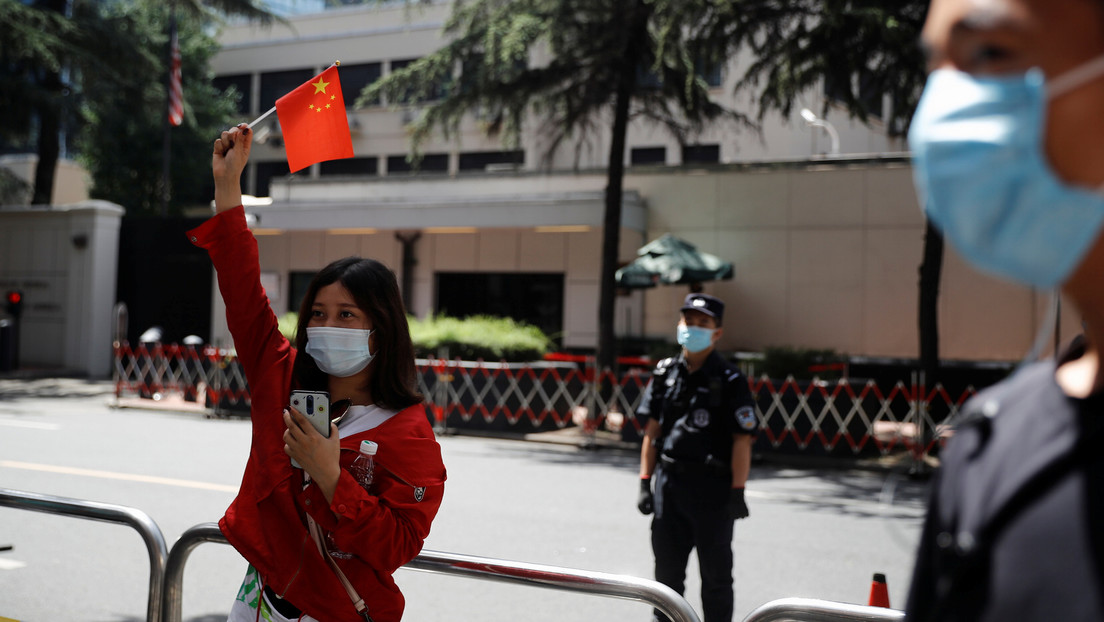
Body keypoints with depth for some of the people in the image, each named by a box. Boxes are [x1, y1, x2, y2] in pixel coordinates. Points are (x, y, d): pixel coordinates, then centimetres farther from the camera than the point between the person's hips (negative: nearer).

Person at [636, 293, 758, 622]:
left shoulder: (730, 381, -7)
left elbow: (742, 440, -10)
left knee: (715, 574, 8)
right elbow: (652, 431, 9)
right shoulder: (665, 373, 6)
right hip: (670, 481, 4)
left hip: (712, 486, -4)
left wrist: (737, 491, -14)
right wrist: (645, 482, 6)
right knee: (667, 570, 14)